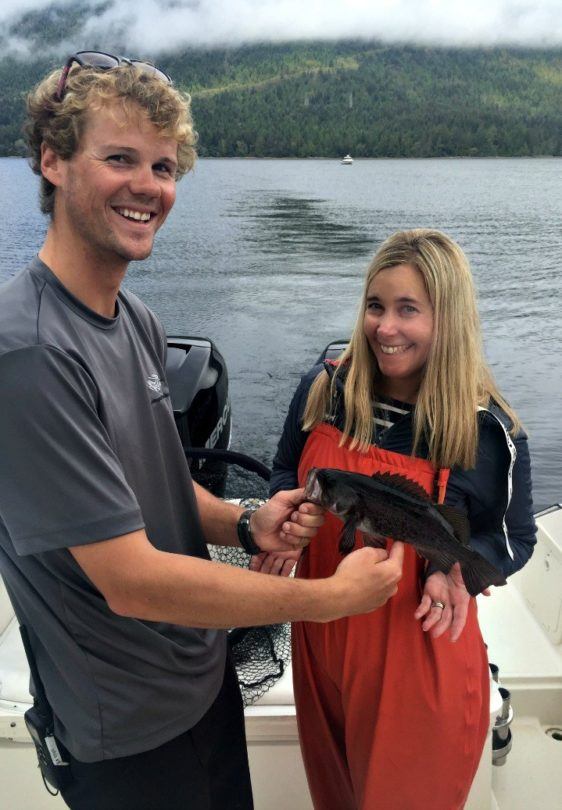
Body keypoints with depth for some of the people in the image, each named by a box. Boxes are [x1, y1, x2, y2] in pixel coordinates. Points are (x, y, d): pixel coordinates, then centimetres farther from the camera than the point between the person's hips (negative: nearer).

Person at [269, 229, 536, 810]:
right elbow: (287, 470, 7)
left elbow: (514, 539, -3)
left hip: (420, 648, -3)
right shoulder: (322, 388, -10)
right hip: (321, 634, 3)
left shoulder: (489, 431, -18)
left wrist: (457, 568, -23)